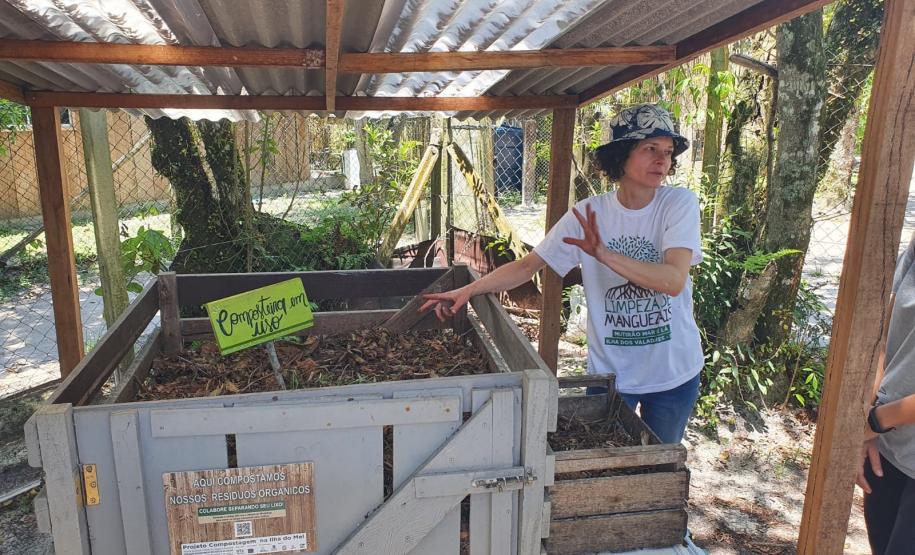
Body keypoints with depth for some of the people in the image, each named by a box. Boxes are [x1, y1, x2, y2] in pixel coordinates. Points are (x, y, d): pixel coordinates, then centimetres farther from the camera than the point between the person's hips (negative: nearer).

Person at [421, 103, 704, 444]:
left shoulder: (679, 204, -11)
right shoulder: (589, 213, -7)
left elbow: (674, 280, -24)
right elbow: (529, 265, -6)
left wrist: (604, 254, -36)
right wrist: (469, 290, -16)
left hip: (674, 372, 0)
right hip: (611, 372, 0)